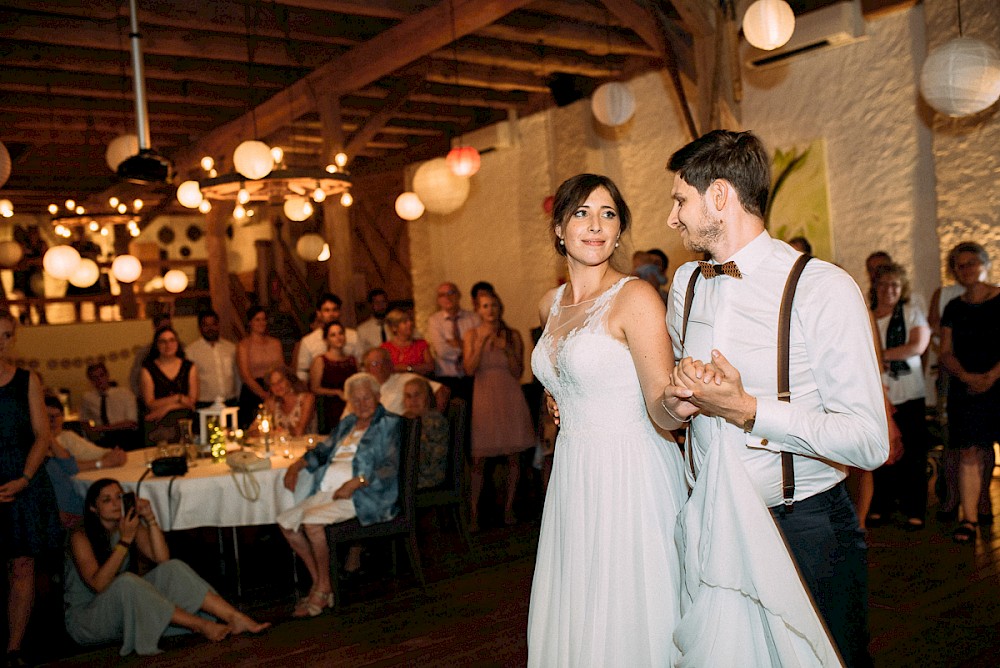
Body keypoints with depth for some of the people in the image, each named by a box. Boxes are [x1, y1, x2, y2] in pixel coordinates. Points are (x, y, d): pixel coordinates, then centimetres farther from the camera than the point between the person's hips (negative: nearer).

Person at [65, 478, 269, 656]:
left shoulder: (131, 525, 3)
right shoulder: (81, 537, -14)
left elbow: (162, 559, -11)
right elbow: (98, 584, -27)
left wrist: (150, 519, -20)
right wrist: (125, 541, -29)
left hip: (126, 612, 6)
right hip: (85, 618, -5)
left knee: (173, 569, -19)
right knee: (126, 582, -36)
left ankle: (237, 619, -29)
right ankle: (202, 626, -30)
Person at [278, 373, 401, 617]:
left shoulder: (390, 424, 0)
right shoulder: (347, 423, 23)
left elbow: (392, 467, -11)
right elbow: (322, 450, 28)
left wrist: (356, 482, -20)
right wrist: (297, 465, 10)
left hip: (366, 495, -8)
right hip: (329, 491, 8)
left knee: (313, 520, -28)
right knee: (286, 521, -5)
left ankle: (324, 588, -11)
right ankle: (318, 581, 3)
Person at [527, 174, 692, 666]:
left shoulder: (636, 297, -12)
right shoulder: (550, 305, 8)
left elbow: (662, 412, -18)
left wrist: (679, 398, -37)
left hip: (631, 473, -6)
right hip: (574, 476, 7)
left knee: (628, 622, 3)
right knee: (572, 623, 14)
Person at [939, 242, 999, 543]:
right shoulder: (953, 308, 12)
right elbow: (946, 353, 9)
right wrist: (966, 376, -8)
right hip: (965, 387, 2)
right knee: (969, 451, -3)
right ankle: (969, 517, -3)